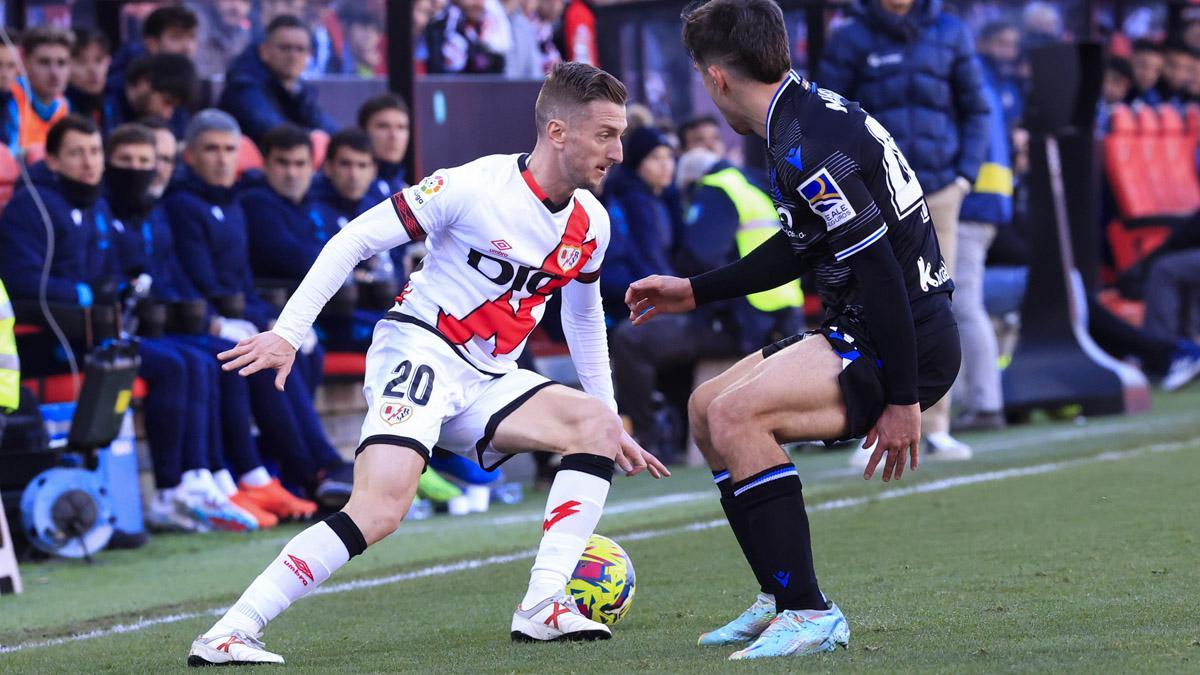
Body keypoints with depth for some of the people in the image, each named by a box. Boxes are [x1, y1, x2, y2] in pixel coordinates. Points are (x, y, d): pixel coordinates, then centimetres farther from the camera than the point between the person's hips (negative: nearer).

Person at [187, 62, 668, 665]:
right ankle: (227, 634, -26)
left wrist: (616, 430, 25)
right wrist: (287, 332, -17)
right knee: (381, 507, -27)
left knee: (596, 422, -14)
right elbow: (355, 240, -11)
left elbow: (584, 319, 24)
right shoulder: (473, 186, -16)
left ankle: (542, 608, -15)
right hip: (421, 350, -7)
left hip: (488, 381, 7)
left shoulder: (591, 224, 5)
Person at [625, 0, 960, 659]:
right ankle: (780, 597, 20)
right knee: (706, 407, 15)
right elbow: (800, 247, 25)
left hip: (909, 343, -10)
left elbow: (879, 269, -25)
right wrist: (694, 292, 29)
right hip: (860, 334, 10)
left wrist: (902, 399, -24)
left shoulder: (807, 148, -21)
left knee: (736, 414, -24)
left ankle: (809, 616, -19)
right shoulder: (810, 109, 11)